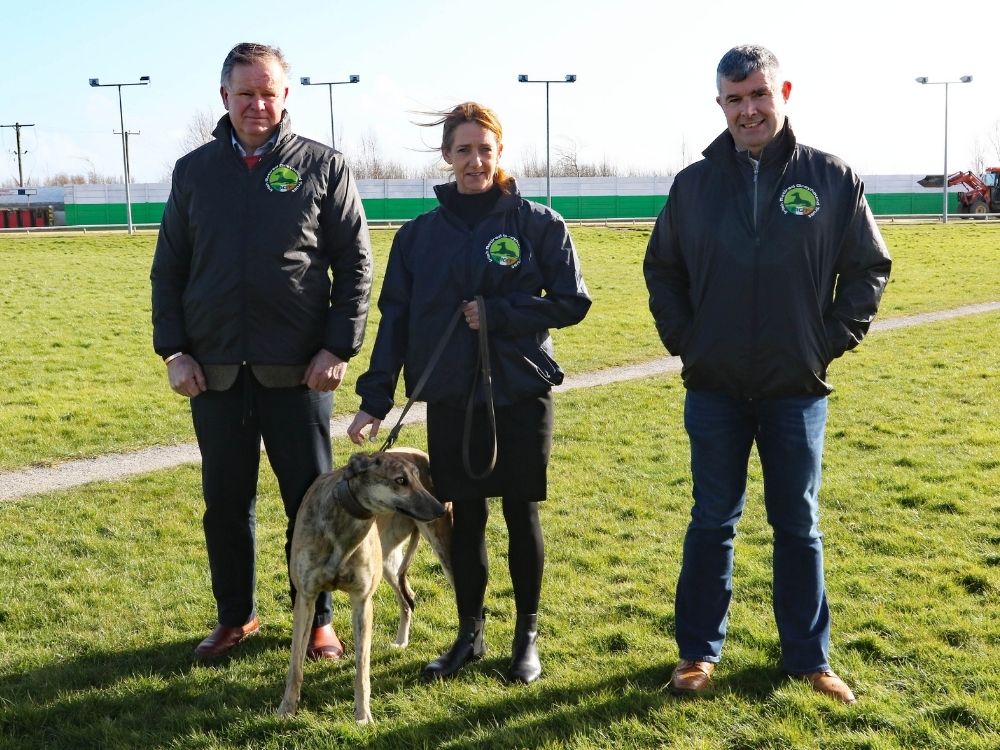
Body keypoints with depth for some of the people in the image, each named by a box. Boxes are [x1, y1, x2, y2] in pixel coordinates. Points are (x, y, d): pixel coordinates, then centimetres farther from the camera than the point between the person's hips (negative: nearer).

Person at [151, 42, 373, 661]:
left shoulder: (322, 166, 1)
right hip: (214, 371, 3)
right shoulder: (195, 171, 9)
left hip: (298, 370, -2)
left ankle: (317, 619, 22)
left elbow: (356, 264, 0)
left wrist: (340, 348, -8)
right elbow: (168, 268, 11)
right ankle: (235, 616, 28)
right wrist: (173, 350, 1)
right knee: (226, 502, 11)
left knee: (311, 500, 6)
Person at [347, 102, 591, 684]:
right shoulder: (421, 233, 5)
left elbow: (573, 302, -4)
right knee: (466, 517, 10)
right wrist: (376, 399, -3)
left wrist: (496, 315, -14)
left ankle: (527, 636, 23)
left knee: (521, 515, 7)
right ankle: (470, 634, 25)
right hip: (450, 400, 2)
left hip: (522, 395, -2)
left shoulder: (538, 223, -3)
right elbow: (395, 318, 3)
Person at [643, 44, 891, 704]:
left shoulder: (832, 179, -2)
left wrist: (832, 340, -4)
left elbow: (870, 267, 4)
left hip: (798, 389, -1)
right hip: (714, 389, 1)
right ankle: (700, 651, 22)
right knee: (713, 522, 10)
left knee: (799, 526, 9)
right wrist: (683, 339, 2)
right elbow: (662, 270, 12)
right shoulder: (695, 184, 2)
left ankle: (809, 659, 22)